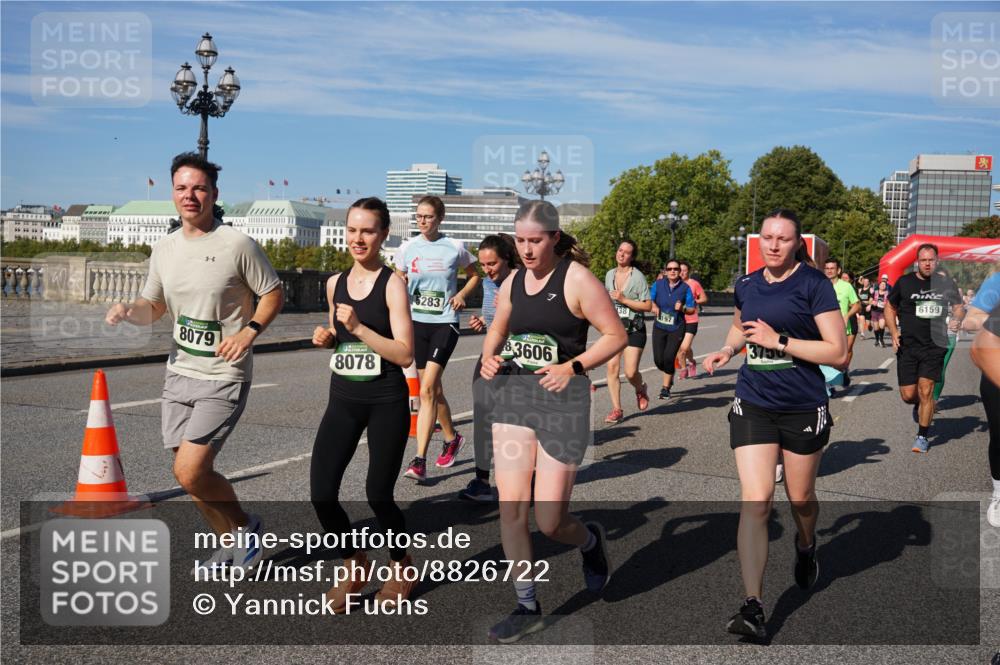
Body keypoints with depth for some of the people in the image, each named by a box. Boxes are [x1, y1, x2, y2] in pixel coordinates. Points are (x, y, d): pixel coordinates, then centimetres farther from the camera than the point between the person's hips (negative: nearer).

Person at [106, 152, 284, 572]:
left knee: (189, 472, -13)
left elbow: (273, 294, -4)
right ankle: (233, 543, 33)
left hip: (223, 377, -7)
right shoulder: (164, 249, 7)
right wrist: (127, 311, -6)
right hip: (179, 373, 7)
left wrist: (249, 331, -19)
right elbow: (153, 307, 16)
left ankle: (246, 527, 15)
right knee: (191, 474, 12)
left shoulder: (237, 245, -11)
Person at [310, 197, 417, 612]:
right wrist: (326, 338, 1)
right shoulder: (335, 284, 7)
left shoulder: (392, 284, -10)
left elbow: (405, 354, -15)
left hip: (387, 402, -5)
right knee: (321, 494, -4)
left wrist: (358, 328, -23)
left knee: (378, 494, 2)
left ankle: (402, 569, 30)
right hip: (343, 400, 5)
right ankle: (355, 568, 21)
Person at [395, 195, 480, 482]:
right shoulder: (407, 248, 4)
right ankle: (452, 437, 38)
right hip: (417, 322, 4)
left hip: (445, 322, -4)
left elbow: (474, 275, 12)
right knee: (433, 389, 13)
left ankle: (419, 461, -14)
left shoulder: (455, 247, -3)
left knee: (427, 389, -15)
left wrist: (462, 294, -6)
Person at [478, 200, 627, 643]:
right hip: (513, 393, 5)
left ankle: (591, 541, 34)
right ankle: (527, 606, 14)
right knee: (510, 507, -1)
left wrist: (573, 366, -19)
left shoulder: (576, 279, -9)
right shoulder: (512, 282, 8)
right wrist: (489, 356, 2)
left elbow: (616, 336, -7)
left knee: (548, 520, -2)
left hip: (562, 398, -5)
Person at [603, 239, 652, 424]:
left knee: (630, 372, -9)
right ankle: (616, 410, 0)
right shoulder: (610, 274, 9)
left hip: (634, 329, -4)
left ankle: (641, 390, 27)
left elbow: (648, 306, -12)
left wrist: (624, 300, -18)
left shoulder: (638, 277, -8)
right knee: (612, 367, -8)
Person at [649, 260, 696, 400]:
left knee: (668, 358, -11)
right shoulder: (658, 284, 1)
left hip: (677, 328, -2)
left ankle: (665, 388, 8)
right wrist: (654, 306, -15)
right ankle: (669, 377, 33)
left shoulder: (685, 288, -2)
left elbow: (692, 309, 1)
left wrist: (682, 308, -19)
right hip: (659, 327, 2)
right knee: (658, 360, -1)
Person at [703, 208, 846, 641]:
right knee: (755, 500, -11)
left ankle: (806, 546, 52)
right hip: (752, 405, 2)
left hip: (804, 408, -2)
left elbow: (838, 352, -14)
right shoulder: (746, 285, 6)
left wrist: (779, 341, -19)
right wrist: (727, 350, 7)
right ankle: (753, 607, -10)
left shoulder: (814, 284, -9)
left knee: (800, 498, 15)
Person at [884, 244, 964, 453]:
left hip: (934, 347, 0)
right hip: (907, 347, 1)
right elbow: (890, 307, 9)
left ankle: (922, 436, 10)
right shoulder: (904, 282, -1)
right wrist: (894, 333, -3)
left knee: (926, 392, -6)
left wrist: (957, 320, -6)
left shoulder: (946, 284, 2)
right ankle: (919, 405, 40)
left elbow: (958, 306, 17)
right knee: (908, 395, 2)